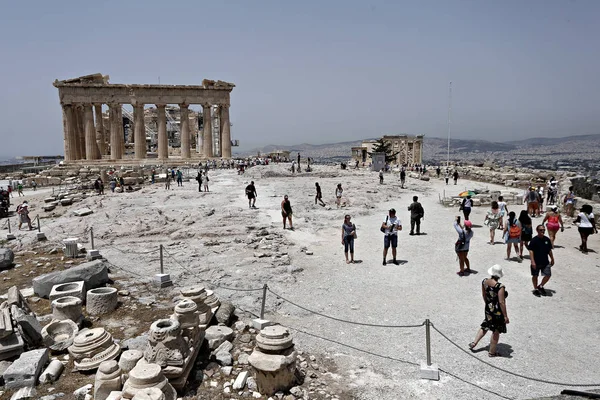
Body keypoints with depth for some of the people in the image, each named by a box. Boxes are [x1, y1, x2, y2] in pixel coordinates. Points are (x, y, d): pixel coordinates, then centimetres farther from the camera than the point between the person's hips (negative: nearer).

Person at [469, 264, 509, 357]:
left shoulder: (484, 281, -7)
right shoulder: (500, 287, -27)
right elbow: (501, 302, -24)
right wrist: (505, 316, -15)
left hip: (488, 309, 6)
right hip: (497, 312, -6)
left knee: (485, 326, 27)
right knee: (496, 331, 13)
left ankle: (474, 343, 32)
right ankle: (492, 352, 27)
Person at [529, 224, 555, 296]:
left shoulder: (547, 239, 4)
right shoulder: (534, 240, -12)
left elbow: (549, 250, 15)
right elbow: (531, 251, -14)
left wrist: (552, 259, 18)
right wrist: (533, 261, -19)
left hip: (545, 262, 4)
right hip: (536, 262, -4)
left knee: (548, 275, -2)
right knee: (535, 276, 7)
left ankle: (541, 286, 21)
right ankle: (535, 289, 24)